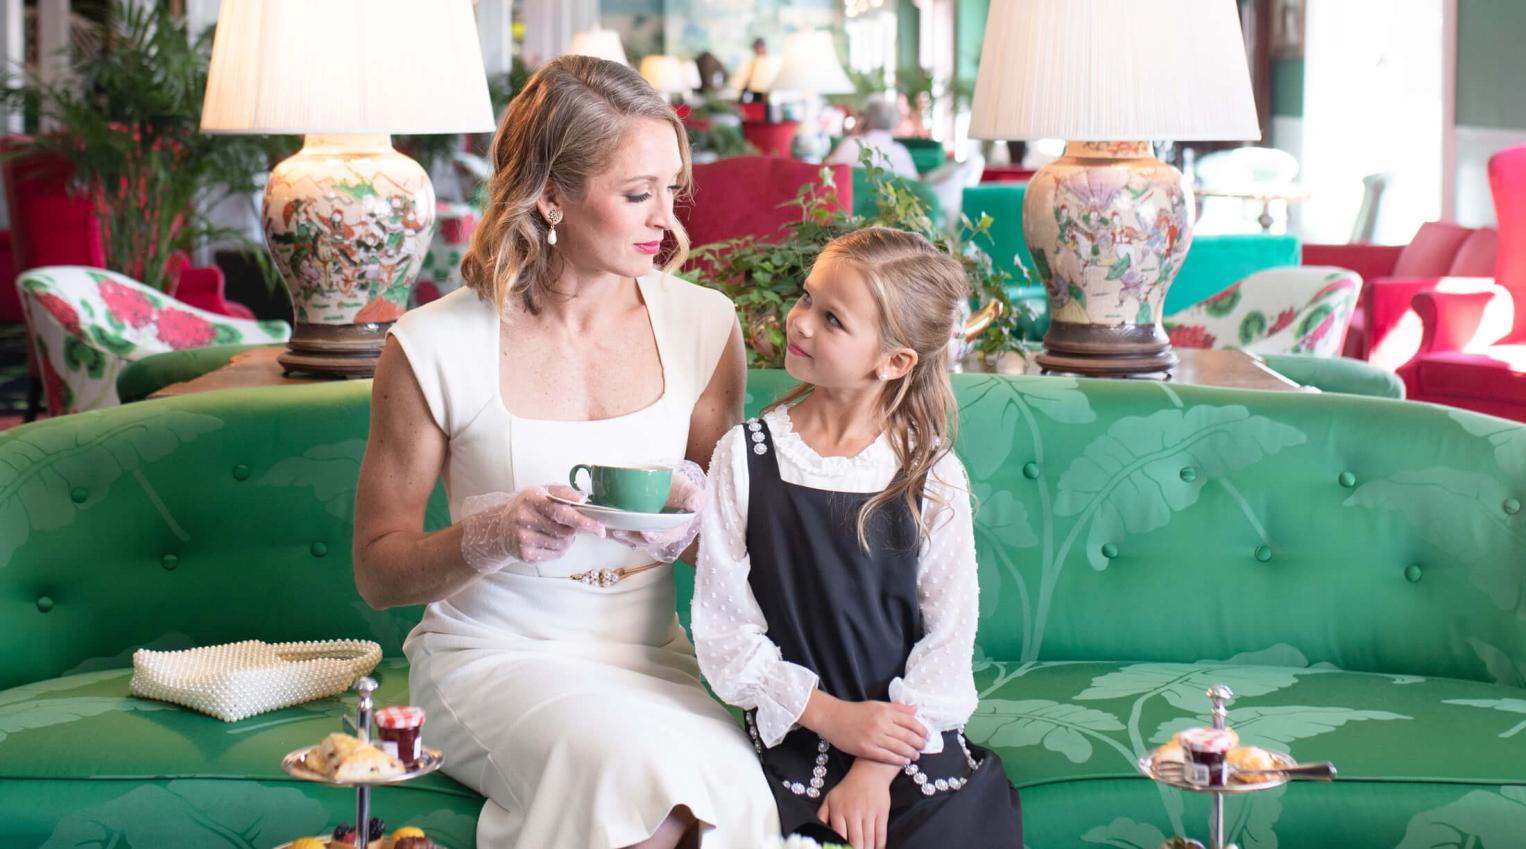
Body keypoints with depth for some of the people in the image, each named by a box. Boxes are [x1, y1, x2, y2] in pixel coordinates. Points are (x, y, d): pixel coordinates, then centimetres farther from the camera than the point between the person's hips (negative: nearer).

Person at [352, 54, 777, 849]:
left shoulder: (703, 325, 1)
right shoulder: (434, 350, -8)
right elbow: (378, 568, -1)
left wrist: (694, 509, -12)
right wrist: (489, 536, -21)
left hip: (649, 654, 3)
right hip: (494, 655, -3)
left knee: (729, 781, -30)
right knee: (636, 766, -33)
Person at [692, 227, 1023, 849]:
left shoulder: (932, 475, -2)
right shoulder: (746, 456, -2)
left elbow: (947, 639, -4)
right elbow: (722, 625, -3)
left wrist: (878, 770, -13)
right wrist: (830, 716, -11)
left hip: (916, 748, 0)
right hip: (796, 746, 0)